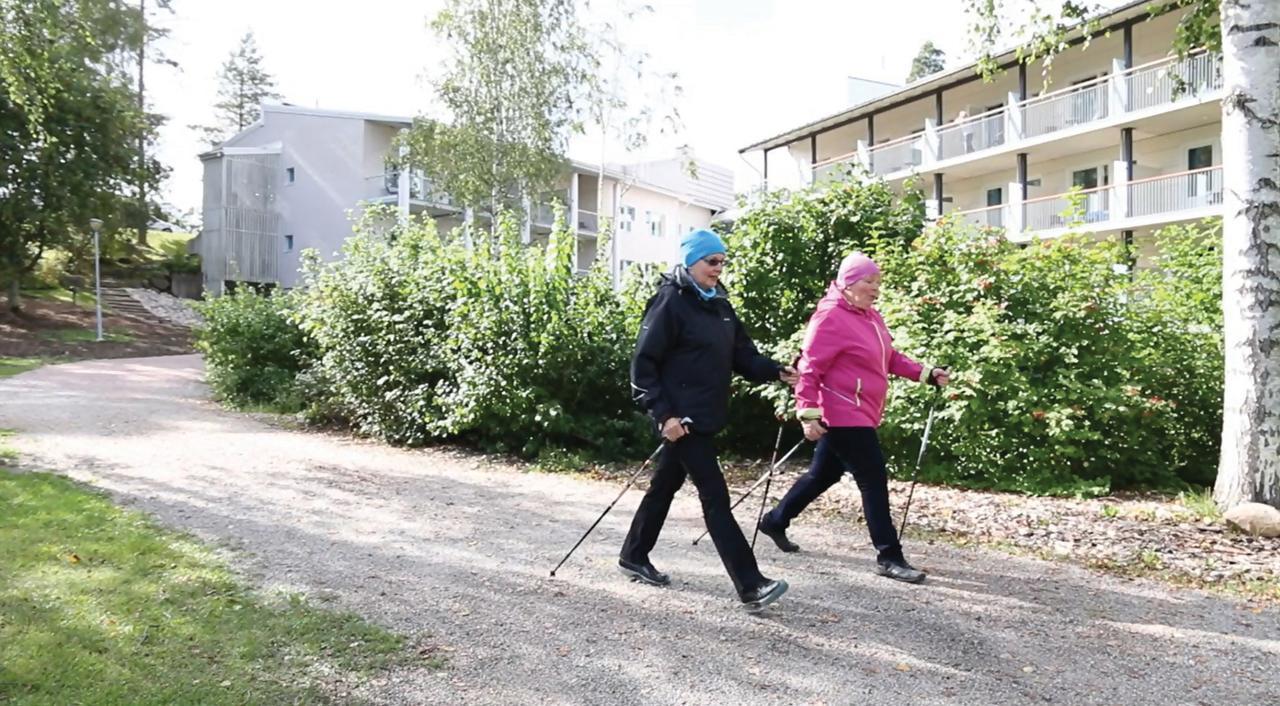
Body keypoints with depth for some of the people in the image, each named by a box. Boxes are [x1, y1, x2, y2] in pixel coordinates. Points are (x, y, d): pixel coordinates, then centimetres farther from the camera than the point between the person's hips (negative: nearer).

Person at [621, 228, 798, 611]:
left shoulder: (719, 304, 12)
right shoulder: (670, 303, -13)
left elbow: (743, 354, 11)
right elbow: (643, 364, -14)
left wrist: (777, 372, -6)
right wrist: (663, 414, -20)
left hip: (706, 416, 8)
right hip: (682, 418, -8)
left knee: (667, 484, 18)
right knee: (715, 497, -7)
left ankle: (634, 557, 35)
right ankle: (751, 586, -4)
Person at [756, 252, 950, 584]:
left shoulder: (870, 316, 12)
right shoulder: (830, 319, -16)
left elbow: (890, 357, 18)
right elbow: (810, 369, -19)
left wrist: (926, 373, 6)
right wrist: (808, 414, -23)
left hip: (858, 415, 10)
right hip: (843, 416, -10)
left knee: (823, 475, 19)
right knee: (874, 481, -6)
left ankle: (775, 521, 35)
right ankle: (889, 557, 4)